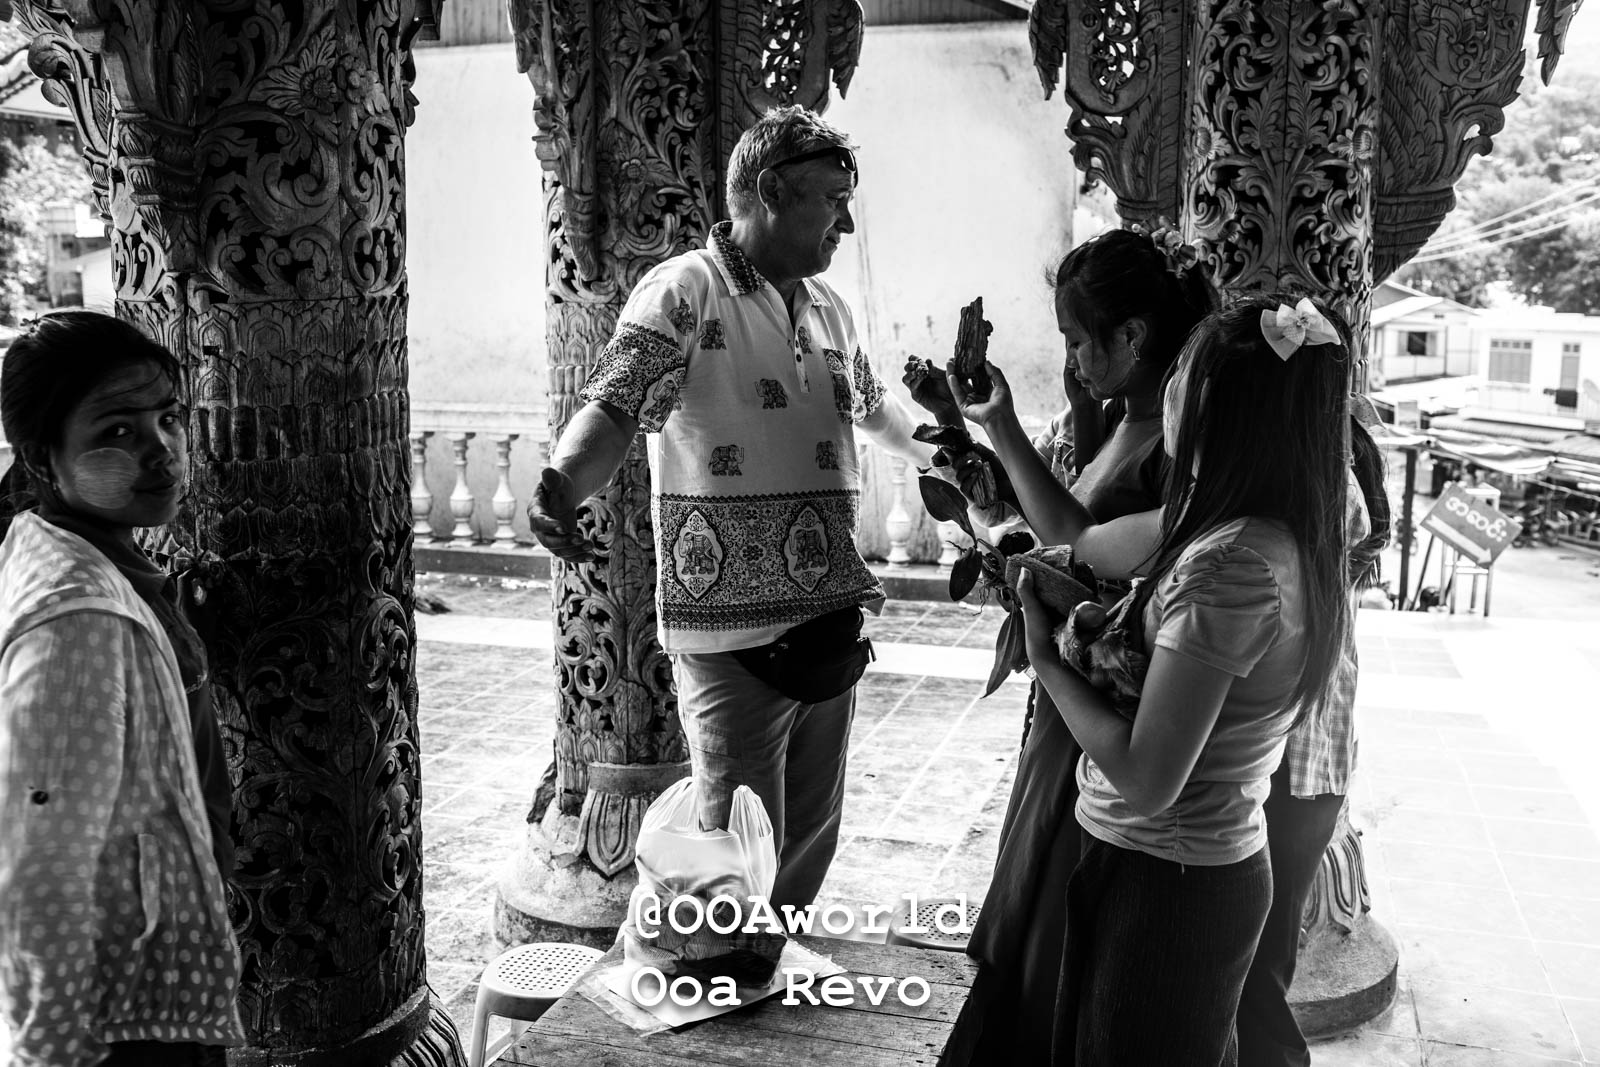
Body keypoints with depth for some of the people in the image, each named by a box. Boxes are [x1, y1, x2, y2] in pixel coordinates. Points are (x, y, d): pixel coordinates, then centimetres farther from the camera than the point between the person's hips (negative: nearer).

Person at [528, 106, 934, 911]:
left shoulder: (828, 308, 14)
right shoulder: (683, 291, -9)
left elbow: (874, 408, 31)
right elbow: (613, 406, -22)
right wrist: (561, 485, -41)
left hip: (830, 624, 7)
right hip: (734, 635, -7)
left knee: (811, 840, 17)